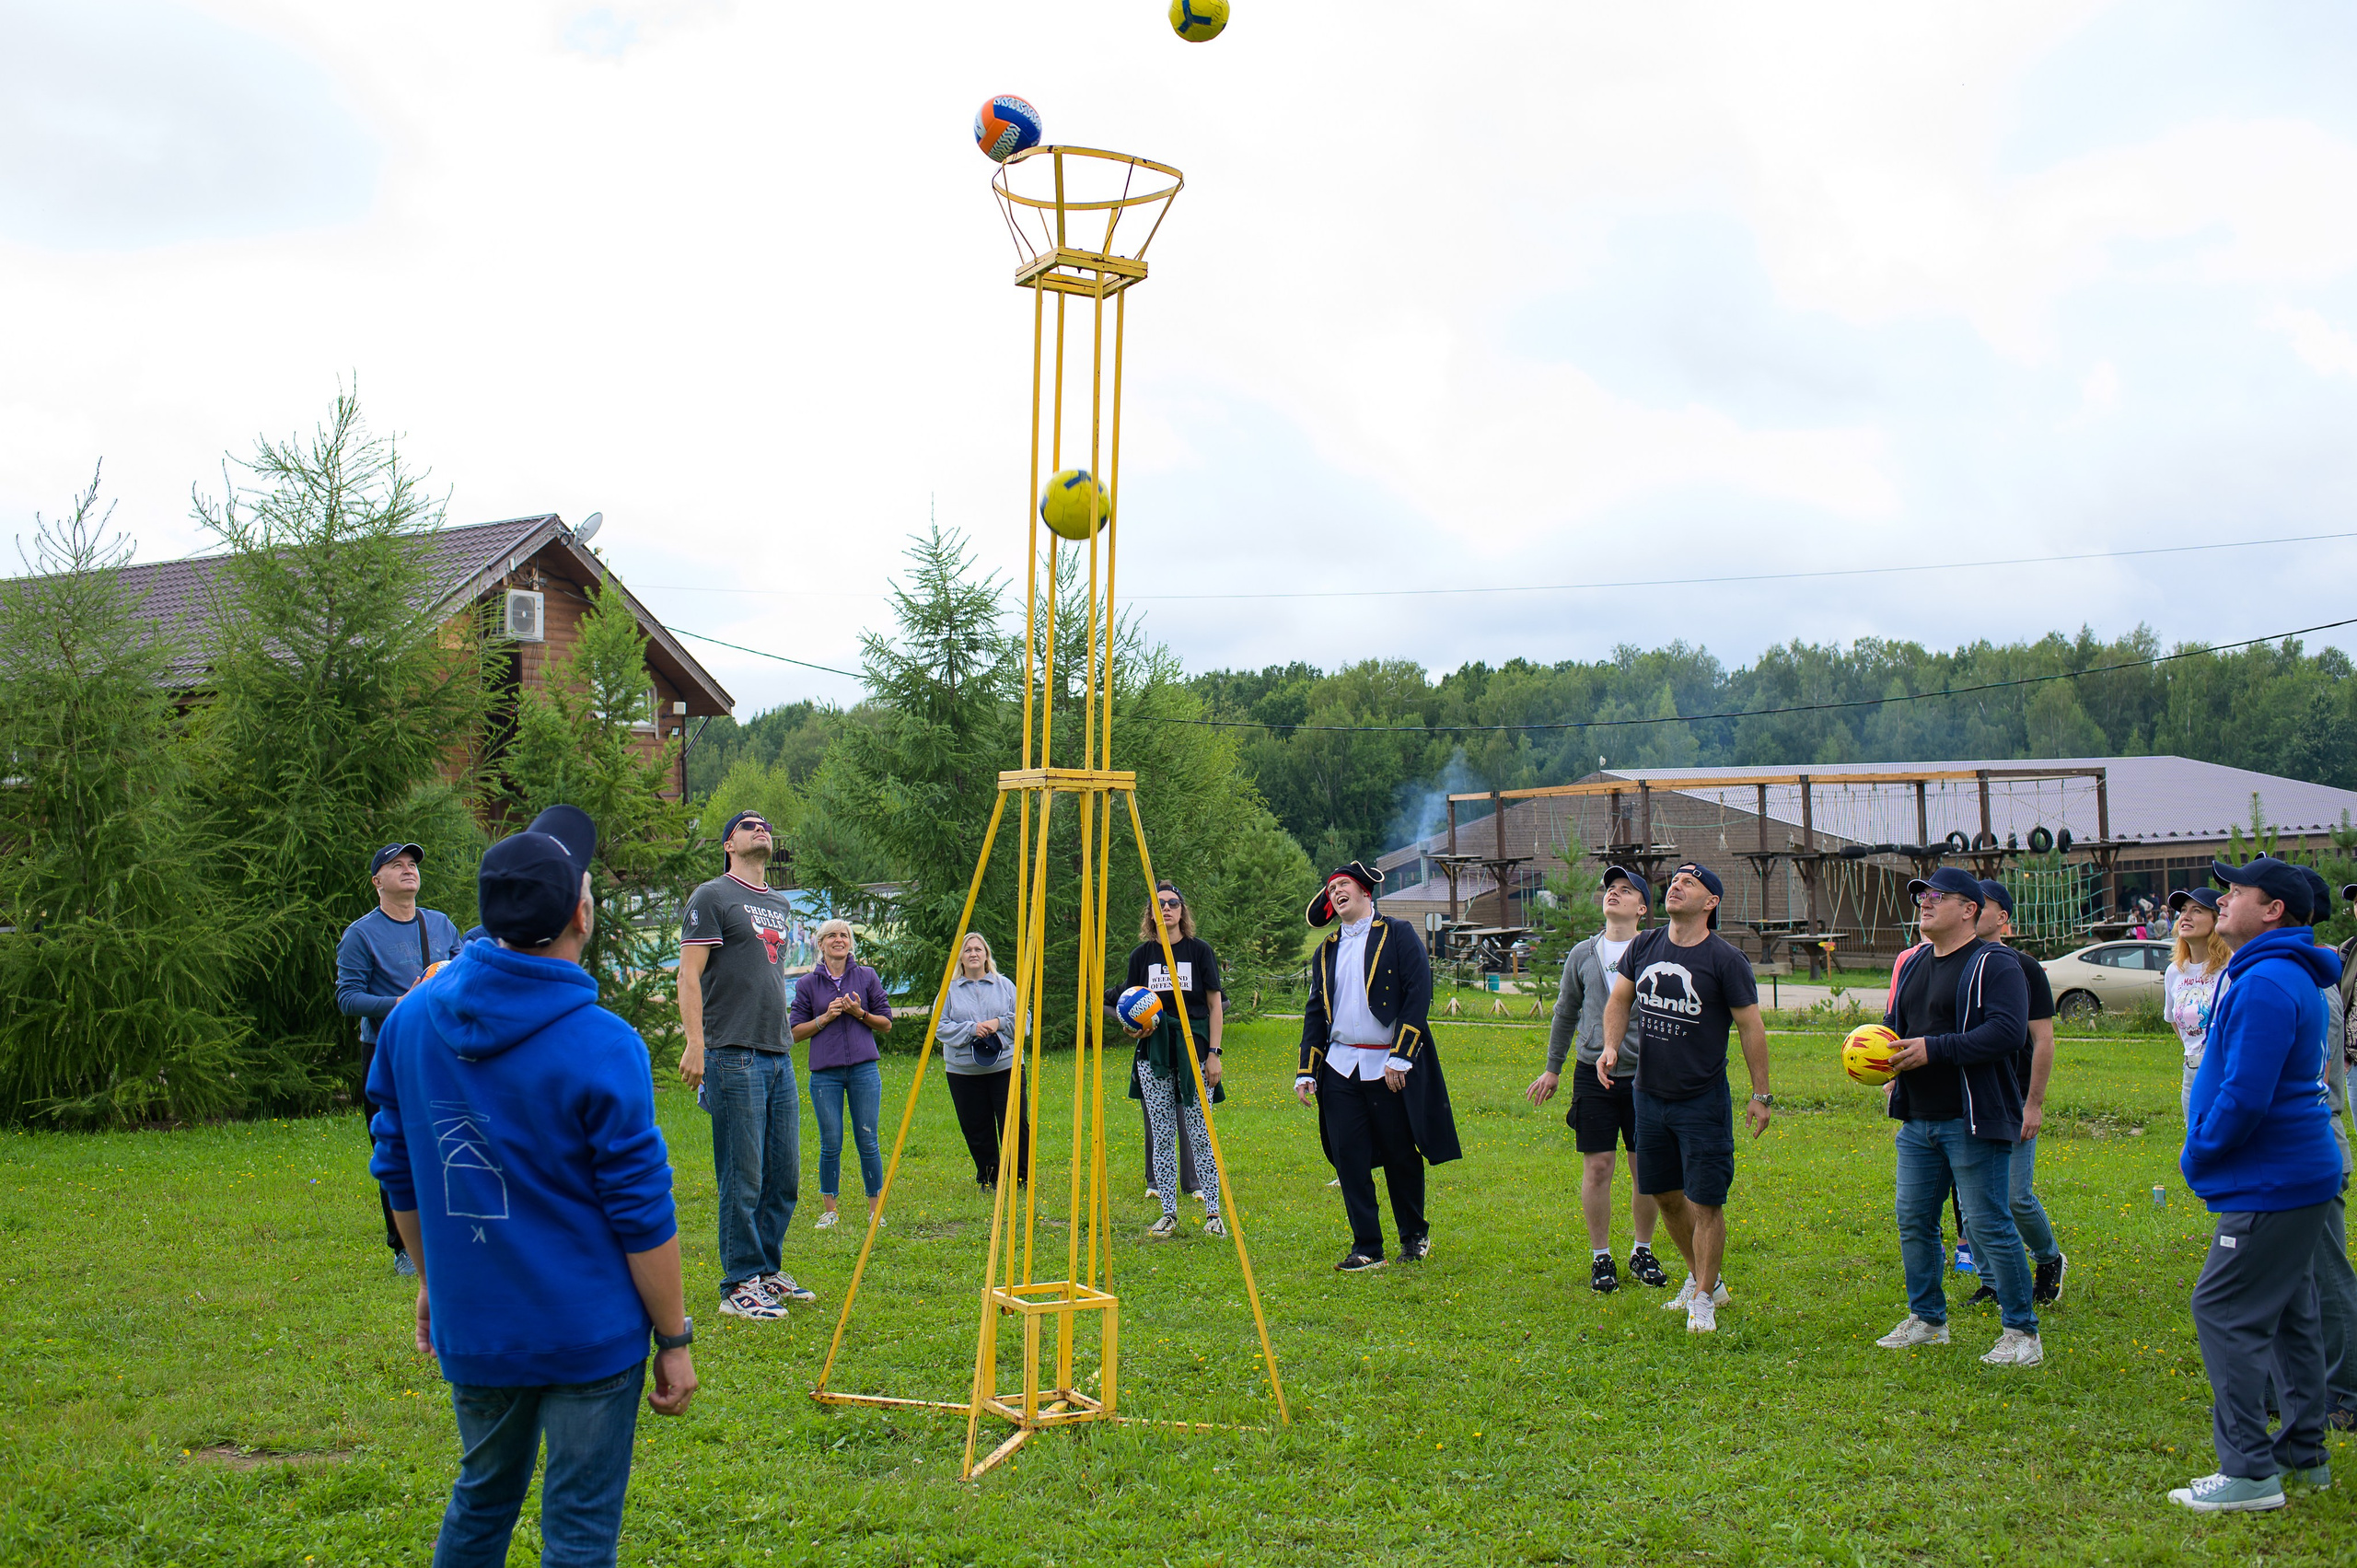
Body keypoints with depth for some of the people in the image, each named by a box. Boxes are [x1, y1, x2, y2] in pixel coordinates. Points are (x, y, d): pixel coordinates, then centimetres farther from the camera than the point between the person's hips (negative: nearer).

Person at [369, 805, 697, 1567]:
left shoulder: (410, 1020, -1)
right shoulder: (602, 1047, -18)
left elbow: (399, 1175, 10)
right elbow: (642, 1218, -14)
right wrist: (674, 1339, -3)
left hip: (472, 1326, 6)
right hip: (589, 1334, -5)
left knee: (479, 1502, 24)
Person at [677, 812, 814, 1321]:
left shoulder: (781, 905, 20)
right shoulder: (711, 897, -3)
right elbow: (689, 976, -9)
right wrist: (695, 1044, -17)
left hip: (780, 1055, 8)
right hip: (734, 1056, -8)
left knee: (785, 1176, 11)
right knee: (743, 1179, -5)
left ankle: (767, 1271, 23)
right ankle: (739, 1285, 3)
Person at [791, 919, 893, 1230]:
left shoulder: (866, 977, 7)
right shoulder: (808, 983, 6)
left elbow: (886, 1023, 9)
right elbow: (796, 1031, 6)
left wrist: (860, 1013, -8)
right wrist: (825, 1017, -8)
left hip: (864, 1070, 0)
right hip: (825, 1073, 0)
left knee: (867, 1142, 2)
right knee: (830, 1145, 1)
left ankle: (875, 1210, 12)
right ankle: (830, 1211, 13)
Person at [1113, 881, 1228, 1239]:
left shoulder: (1199, 950, 2)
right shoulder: (1141, 954, 8)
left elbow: (1214, 1005, 3)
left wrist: (1213, 1052, -3)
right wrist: (1132, 1028, -8)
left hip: (1194, 1052, -2)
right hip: (1153, 1054, 2)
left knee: (1199, 1135, -3)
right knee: (1162, 1136, 3)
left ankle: (1213, 1213, 5)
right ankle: (1168, 1214, 11)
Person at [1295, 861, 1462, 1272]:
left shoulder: (1399, 935, 0)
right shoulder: (1326, 952, 15)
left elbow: (1419, 994, -8)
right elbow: (1315, 1012, 17)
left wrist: (1400, 1057, -15)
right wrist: (1305, 1071, 8)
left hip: (1391, 1068, -4)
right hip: (1340, 1068, 4)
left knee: (1402, 1156, 5)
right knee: (1349, 1159, -1)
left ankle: (1415, 1235, 25)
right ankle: (1367, 1248, 7)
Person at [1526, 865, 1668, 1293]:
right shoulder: (1583, 954, 7)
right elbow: (1566, 1013, 17)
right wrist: (1552, 1069, 19)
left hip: (1643, 1076, -1)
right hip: (1594, 1075, 1)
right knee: (1597, 1166, 0)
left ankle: (1643, 1251, 22)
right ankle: (1600, 1257, 13)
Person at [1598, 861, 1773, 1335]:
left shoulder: (1725, 959, -12)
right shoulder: (1645, 946, 2)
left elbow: (1751, 1027, -6)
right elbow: (1619, 1001, 14)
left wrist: (1761, 1095, -5)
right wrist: (1611, 1046, -4)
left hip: (1703, 1101, -5)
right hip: (1649, 1095, 5)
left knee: (1705, 1204, -3)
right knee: (1665, 1194, 16)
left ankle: (1703, 1300, 13)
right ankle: (1704, 1280, 35)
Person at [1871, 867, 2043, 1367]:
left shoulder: (1994, 965, -9)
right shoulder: (1915, 964, 16)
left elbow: (2008, 1032, -22)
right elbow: (1895, 1023, 26)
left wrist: (1933, 1049, -23)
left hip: (1973, 1122, -8)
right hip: (1918, 1120, 8)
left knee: (1989, 1226, -5)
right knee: (1914, 1221, 12)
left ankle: (2022, 1333, 6)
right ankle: (1926, 1320, 26)